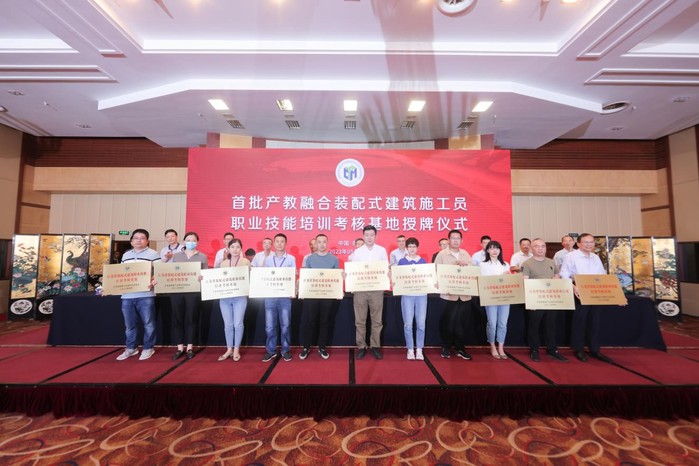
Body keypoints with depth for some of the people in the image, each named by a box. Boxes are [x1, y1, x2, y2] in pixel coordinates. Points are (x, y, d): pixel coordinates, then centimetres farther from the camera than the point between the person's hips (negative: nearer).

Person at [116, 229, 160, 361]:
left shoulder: (153, 254, -2)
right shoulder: (125, 255, 17)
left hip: (145, 295, -5)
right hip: (127, 295, 5)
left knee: (148, 324, 2)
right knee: (130, 324, 14)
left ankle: (148, 348, 15)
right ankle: (131, 348, 28)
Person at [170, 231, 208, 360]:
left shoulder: (202, 257, 6)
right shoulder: (176, 256, 14)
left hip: (193, 291, -2)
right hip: (176, 290, 3)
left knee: (191, 319, 3)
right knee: (177, 318, 6)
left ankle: (190, 347, 15)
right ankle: (180, 347, 18)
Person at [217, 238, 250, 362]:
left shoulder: (245, 261, 2)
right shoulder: (223, 263, 11)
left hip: (240, 297, -3)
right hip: (225, 297, 3)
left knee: (238, 324, -1)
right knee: (228, 324, 9)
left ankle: (236, 350, 15)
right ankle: (229, 349, 23)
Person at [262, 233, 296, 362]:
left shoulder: (291, 259, 1)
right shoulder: (268, 259, 8)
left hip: (285, 296, -2)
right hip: (270, 295, 2)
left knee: (285, 325, 6)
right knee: (270, 326, 6)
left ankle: (285, 350, 20)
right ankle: (271, 350, 21)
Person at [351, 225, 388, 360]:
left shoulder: (382, 250, 4)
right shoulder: (357, 252, 5)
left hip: (377, 289, 0)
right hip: (360, 289, 0)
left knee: (377, 320, 8)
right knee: (360, 321, 6)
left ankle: (375, 346, 21)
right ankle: (361, 347, 18)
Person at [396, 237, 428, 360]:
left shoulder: (423, 261, 10)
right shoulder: (402, 261, 6)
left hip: (421, 294, 1)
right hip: (407, 295, -1)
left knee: (421, 323, 0)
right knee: (408, 324, 0)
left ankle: (419, 349, 13)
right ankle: (410, 350, 13)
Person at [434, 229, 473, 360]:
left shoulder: (465, 254, 12)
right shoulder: (442, 254, -2)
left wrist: (466, 264, -10)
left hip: (464, 294, 4)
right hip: (449, 294, -3)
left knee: (460, 322, 10)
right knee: (448, 322, 4)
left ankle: (460, 349, 23)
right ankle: (446, 347, 21)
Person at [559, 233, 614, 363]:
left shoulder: (596, 257, 15)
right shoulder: (571, 256, -7)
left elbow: (602, 275, 18)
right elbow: (564, 274, -11)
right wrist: (573, 287, -23)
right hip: (580, 294, -6)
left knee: (594, 322, 12)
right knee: (579, 322, 2)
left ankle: (595, 350, 23)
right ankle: (579, 350, 13)